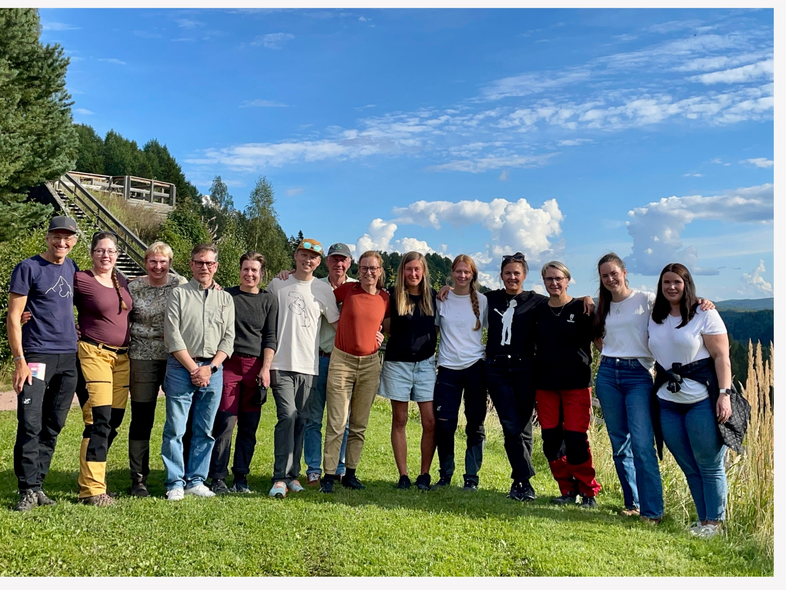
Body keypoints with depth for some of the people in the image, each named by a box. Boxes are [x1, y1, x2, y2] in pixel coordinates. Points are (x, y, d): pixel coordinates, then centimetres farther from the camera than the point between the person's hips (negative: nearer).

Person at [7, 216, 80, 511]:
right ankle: (28, 490, 2)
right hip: (37, 356, -5)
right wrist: (19, 360, -13)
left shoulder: (72, 268, 12)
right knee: (30, 425, -7)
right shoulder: (28, 268, -3)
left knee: (53, 426, 8)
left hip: (69, 357, 5)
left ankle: (38, 484, 18)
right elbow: (13, 317, -6)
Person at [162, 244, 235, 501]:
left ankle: (196, 481, 16)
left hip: (213, 370, 3)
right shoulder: (178, 294, 5)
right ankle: (175, 483, 7)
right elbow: (172, 336, -3)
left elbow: (228, 338, 8)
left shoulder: (225, 298, 13)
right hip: (181, 368, -2)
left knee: (205, 431, 6)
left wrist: (211, 368, -6)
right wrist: (193, 368, -9)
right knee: (175, 429, -2)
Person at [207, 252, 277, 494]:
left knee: (249, 426, 3)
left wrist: (265, 369, -1)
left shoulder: (269, 300, 9)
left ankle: (241, 478, 12)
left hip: (256, 366, 1)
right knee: (225, 422, -6)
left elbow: (270, 337, 6)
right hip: (228, 364, -1)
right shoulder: (227, 296, 7)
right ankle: (218, 478, 2)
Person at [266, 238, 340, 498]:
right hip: (281, 363, -2)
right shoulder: (278, 284, 6)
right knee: (287, 416, -13)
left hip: (309, 365, 2)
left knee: (301, 420, 6)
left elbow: (337, 322, 14)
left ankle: (293, 474, 15)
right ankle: (280, 477, -10)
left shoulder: (324, 289, 9)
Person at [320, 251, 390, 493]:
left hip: (370, 364, 3)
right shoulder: (347, 289, -2)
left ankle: (350, 473, 19)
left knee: (360, 424, 9)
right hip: (342, 361, -2)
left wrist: (381, 334, 5)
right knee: (337, 423, -6)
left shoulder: (385, 299, 3)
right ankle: (329, 475, 2)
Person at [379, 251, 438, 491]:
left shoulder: (432, 297, 5)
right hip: (398, 364, -1)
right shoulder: (393, 298, 0)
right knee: (400, 420, 4)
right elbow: (387, 327, 8)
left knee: (430, 422, -5)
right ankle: (403, 475, 12)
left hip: (425, 363, 1)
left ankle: (425, 474, 9)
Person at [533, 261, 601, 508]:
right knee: (551, 440, 4)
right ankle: (567, 490, 18)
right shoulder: (538, 311, 9)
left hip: (576, 383, -4)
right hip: (545, 384, 4)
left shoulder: (581, 308, -1)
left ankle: (588, 491, 12)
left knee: (576, 440, -5)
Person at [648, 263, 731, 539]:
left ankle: (714, 522, 13)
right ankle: (703, 519, 21)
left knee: (709, 465, 1)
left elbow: (721, 357, -9)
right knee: (688, 467, 10)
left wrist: (724, 394, -15)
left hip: (702, 400, -5)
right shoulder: (655, 319, 12)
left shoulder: (704, 314, -4)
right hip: (668, 402, 5)